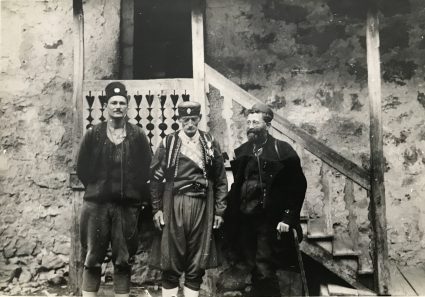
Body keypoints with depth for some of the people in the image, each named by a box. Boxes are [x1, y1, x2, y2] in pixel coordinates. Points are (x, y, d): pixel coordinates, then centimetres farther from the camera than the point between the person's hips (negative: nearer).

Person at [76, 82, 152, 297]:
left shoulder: (138, 136, 6)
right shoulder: (92, 135, 7)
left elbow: (146, 169, 4)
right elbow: (82, 169, 9)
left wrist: (137, 194, -1)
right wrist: (96, 188, 5)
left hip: (127, 205, 0)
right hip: (96, 204, 0)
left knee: (123, 261, 5)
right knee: (92, 261, 2)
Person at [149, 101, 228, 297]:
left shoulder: (210, 143, 7)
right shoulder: (168, 143, 3)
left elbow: (220, 180, 8)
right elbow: (155, 177, 4)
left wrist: (219, 210, 3)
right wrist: (157, 208, -2)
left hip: (202, 205, 1)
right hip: (174, 204, -1)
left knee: (198, 261, 6)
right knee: (171, 259, 3)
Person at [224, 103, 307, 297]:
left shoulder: (283, 151, -6)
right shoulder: (241, 152, 9)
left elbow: (298, 186, -7)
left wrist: (288, 218, -12)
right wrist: (230, 214, 7)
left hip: (271, 222, -5)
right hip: (245, 221, 5)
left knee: (265, 273, -7)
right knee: (255, 272, 13)